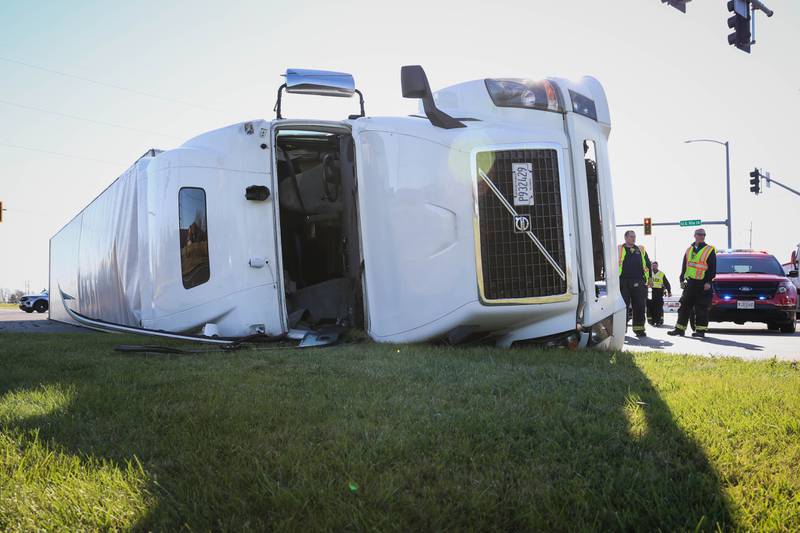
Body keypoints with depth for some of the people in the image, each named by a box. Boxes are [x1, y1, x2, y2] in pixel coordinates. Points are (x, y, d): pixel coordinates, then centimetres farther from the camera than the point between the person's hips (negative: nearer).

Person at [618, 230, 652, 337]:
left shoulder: (641, 250, 17)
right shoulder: (619, 249, 8)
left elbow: (648, 264, 20)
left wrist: (649, 278, 13)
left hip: (638, 283, 3)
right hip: (623, 282, -3)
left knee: (639, 306, 2)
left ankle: (639, 328, 8)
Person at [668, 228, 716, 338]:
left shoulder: (710, 250, -1)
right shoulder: (689, 250, 15)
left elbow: (712, 268, -5)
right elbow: (684, 266, 19)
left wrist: (708, 281, -13)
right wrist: (682, 280, 12)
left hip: (703, 284, -5)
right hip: (690, 283, 5)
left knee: (701, 308, -2)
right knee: (684, 306, 6)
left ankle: (701, 330, 3)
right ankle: (679, 329, 10)